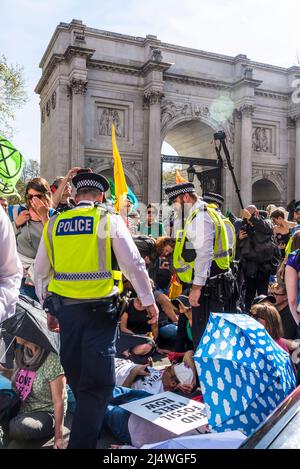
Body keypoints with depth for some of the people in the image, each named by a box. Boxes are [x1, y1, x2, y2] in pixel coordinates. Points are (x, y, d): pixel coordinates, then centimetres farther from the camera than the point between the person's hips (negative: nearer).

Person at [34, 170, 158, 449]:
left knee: (75, 372, 23)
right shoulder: (109, 219, -4)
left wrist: (49, 309, 22)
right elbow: (134, 264, -7)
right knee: (98, 381, 3)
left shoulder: (54, 224, 7)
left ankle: (87, 423, 44)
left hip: (64, 307, 5)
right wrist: (149, 302, 3)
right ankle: (83, 441, 3)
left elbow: (41, 272, 12)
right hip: (99, 308, -5)